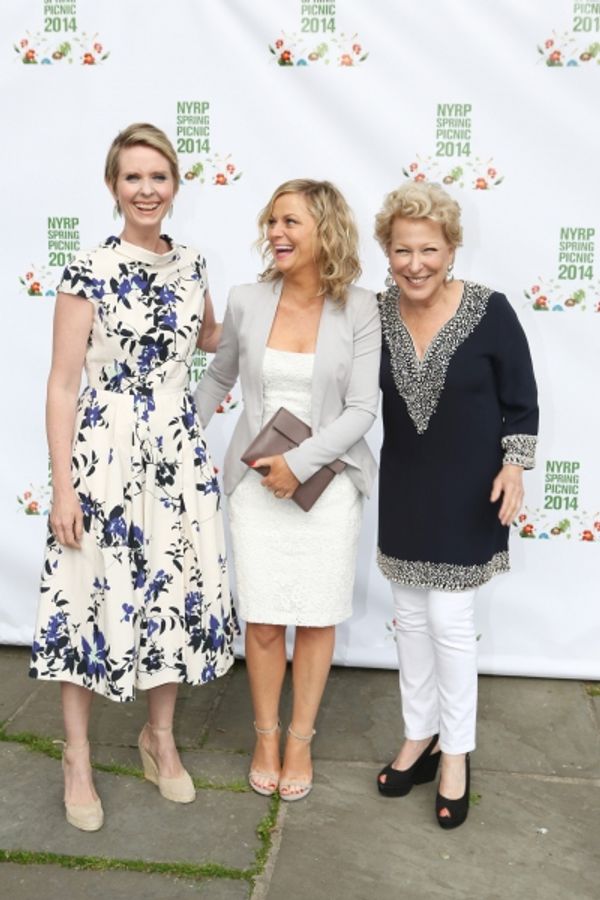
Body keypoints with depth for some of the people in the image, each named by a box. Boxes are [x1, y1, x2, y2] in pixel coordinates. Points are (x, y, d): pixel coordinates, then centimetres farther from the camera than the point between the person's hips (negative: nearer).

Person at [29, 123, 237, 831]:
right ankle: (78, 757, 25)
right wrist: (63, 486, -13)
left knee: (174, 592, 11)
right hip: (104, 452, -5)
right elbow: (62, 385, -9)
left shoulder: (190, 265, 7)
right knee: (91, 596, 4)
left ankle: (160, 738, 33)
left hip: (178, 452, 5)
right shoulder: (88, 272, -9)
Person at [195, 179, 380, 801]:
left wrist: (300, 463, -17)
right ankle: (265, 736, 30)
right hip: (256, 481, 1)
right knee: (262, 620, 7)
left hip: (327, 481, -1)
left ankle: (300, 738, 30)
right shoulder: (246, 303, -1)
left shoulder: (359, 311, -7)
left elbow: (362, 409, -10)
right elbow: (218, 378, 15)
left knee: (317, 617, 9)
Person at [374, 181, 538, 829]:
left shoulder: (489, 311, -14)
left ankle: (455, 753, 20)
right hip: (403, 489, 4)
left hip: (467, 492, -4)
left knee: (449, 621, -1)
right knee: (410, 617, 14)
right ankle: (420, 735, 33)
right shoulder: (375, 314, -5)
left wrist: (513, 466, -14)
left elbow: (520, 401, -5)